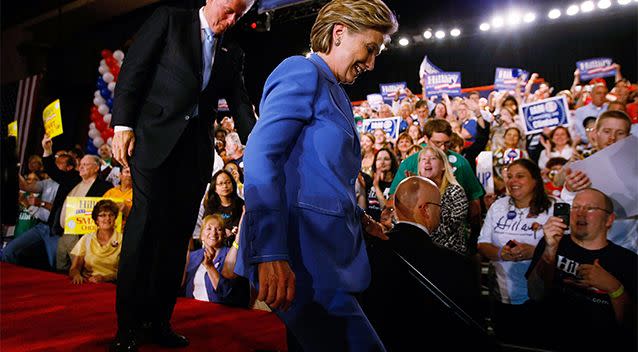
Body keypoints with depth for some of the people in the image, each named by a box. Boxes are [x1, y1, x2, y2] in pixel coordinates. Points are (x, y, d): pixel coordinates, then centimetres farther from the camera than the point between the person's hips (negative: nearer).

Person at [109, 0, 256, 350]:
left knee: (178, 231, 3)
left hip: (196, 148, 4)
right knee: (147, 223, -9)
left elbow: (240, 104, 15)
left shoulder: (232, 53, 18)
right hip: (156, 137, -4)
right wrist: (122, 124, -9)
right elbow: (133, 70, 0)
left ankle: (159, 320, 10)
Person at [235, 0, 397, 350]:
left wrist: (356, 217, 15)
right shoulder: (302, 71, -6)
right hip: (299, 259, -10)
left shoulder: (335, 94, 22)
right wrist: (270, 252, -28)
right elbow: (261, 154, -20)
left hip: (325, 254, 10)